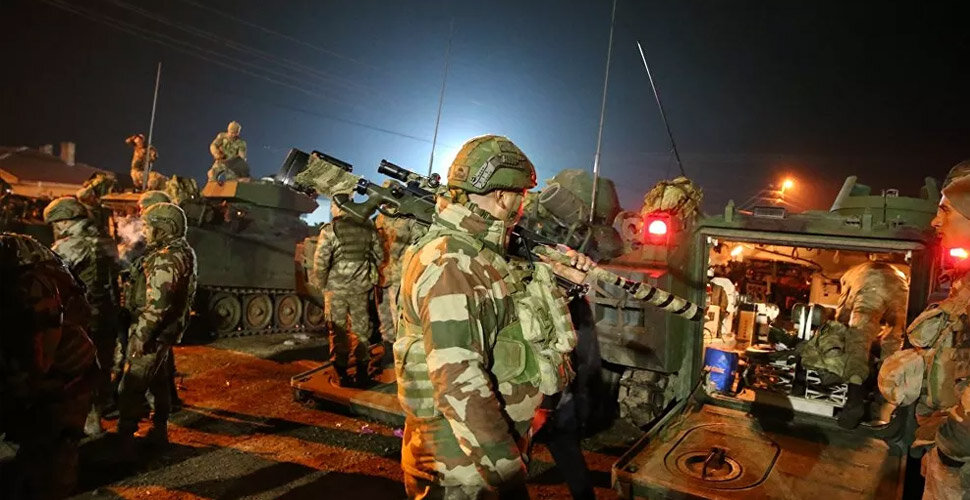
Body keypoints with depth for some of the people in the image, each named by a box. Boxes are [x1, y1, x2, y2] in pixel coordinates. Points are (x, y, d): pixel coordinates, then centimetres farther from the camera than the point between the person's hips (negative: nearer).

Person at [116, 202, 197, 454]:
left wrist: (140, 336, -22)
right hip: (167, 330, 10)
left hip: (153, 333, -10)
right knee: (158, 380, 21)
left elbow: (157, 304, -27)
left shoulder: (166, 258, -23)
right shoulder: (182, 252, 9)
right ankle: (159, 430, 34)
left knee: (131, 386, -3)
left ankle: (125, 440, 4)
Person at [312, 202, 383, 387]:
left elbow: (321, 262, -12)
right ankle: (362, 373, 18)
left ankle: (342, 375, 15)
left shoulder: (330, 230, -10)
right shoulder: (368, 228, 0)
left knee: (338, 331, 9)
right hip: (361, 288, 3)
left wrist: (321, 284, 3)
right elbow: (379, 256, 6)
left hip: (336, 287, -3)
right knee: (361, 329, 13)